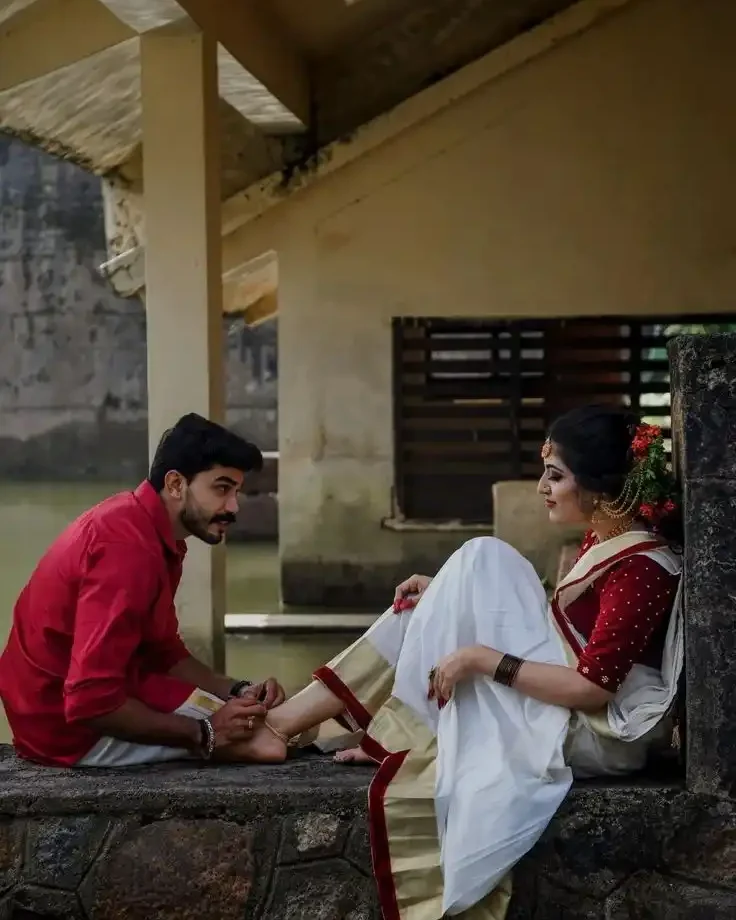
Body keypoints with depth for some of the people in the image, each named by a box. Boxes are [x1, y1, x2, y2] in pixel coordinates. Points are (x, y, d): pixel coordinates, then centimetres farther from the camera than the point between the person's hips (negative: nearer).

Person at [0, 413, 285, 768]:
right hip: (71, 724, -10)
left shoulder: (147, 529, 6)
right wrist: (204, 733, -22)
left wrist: (238, 691, -1)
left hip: (66, 698, 10)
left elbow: (164, 652, 15)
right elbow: (91, 702, -32)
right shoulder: (128, 549, -26)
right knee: (257, 729, -6)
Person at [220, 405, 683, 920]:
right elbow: (545, 620, 14)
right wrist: (448, 596, 6)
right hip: (562, 711, 9)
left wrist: (484, 658, -24)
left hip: (601, 733, -9)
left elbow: (591, 687, -25)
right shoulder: (606, 541, 9)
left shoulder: (643, 568, -20)